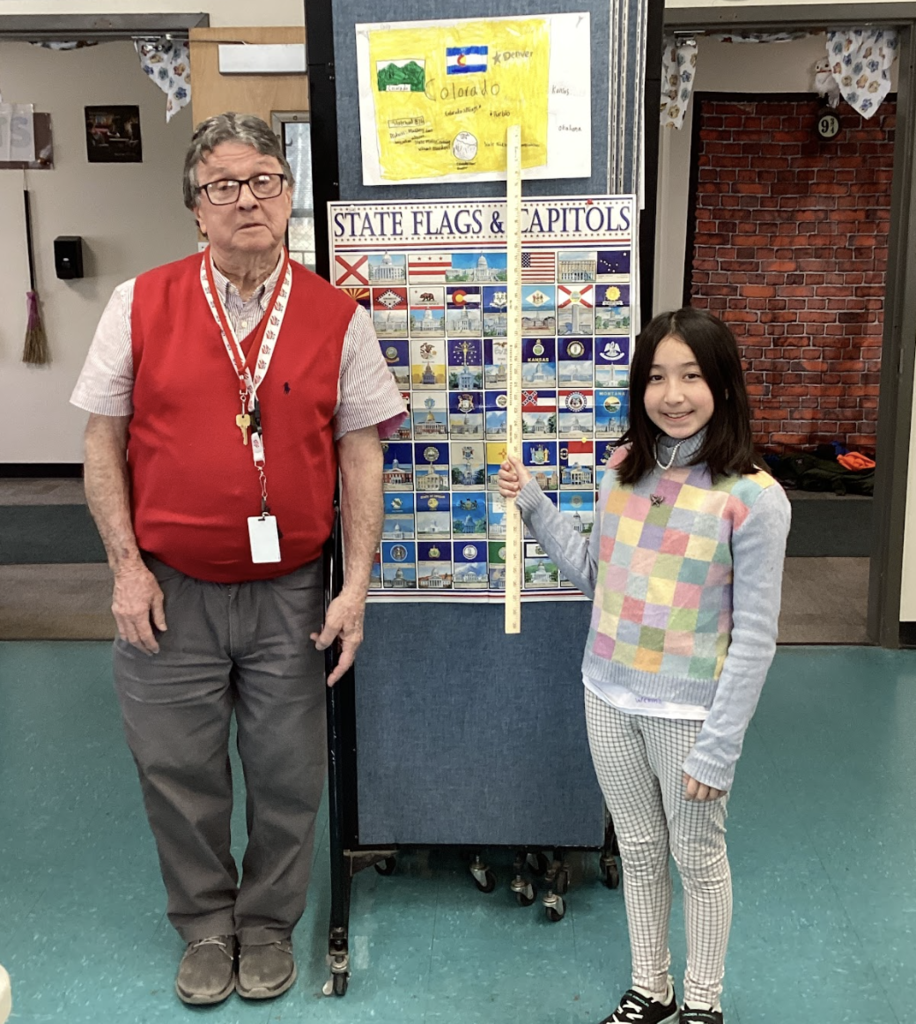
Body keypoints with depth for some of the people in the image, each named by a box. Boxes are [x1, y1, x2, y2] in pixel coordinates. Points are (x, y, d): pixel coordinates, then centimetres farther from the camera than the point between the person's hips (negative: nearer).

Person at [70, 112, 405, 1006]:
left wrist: (356, 585, -6)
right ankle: (205, 925, 36)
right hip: (170, 591, 0)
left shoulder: (338, 319, -2)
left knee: (287, 775, 11)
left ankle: (268, 924, 36)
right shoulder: (141, 305, -2)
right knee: (178, 770, 12)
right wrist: (127, 567, -4)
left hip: (288, 594, 0)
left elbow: (360, 457, -1)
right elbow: (103, 442, 2)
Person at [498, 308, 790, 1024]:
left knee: (697, 858, 15)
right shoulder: (624, 470, 0)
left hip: (689, 713, -5)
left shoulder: (754, 497, -16)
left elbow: (754, 637, -14)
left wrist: (718, 747, -15)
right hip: (609, 699, 5)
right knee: (639, 850, 20)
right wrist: (534, 505, 0)